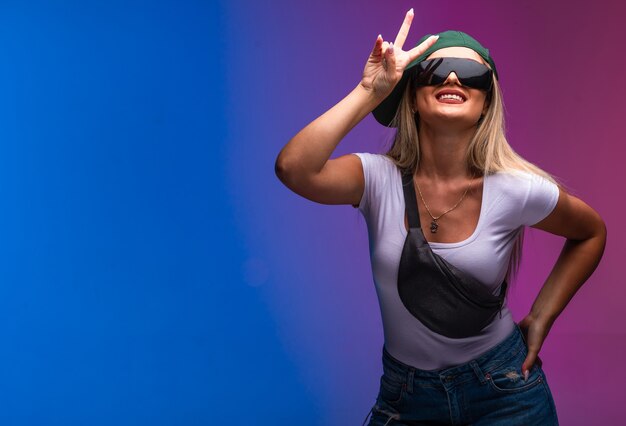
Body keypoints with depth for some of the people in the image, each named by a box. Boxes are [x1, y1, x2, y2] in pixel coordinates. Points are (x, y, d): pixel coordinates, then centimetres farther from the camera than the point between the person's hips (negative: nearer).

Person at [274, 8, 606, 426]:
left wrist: (542, 317, 0)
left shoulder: (518, 190, -14)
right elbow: (293, 169, -34)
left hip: (504, 391, 0)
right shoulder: (379, 178, -15)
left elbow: (591, 233, 5)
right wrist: (368, 93, -30)